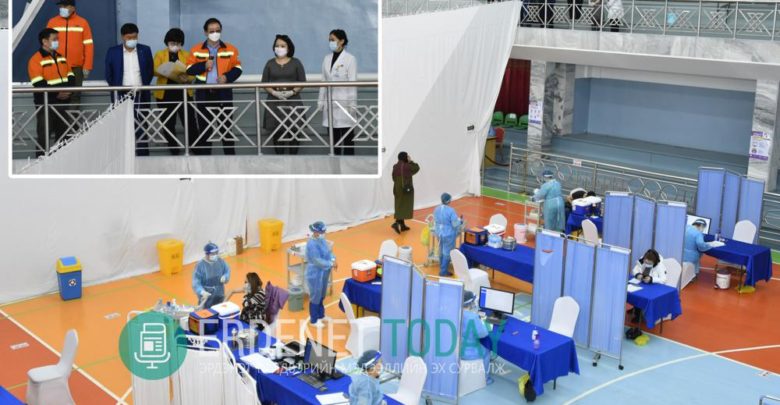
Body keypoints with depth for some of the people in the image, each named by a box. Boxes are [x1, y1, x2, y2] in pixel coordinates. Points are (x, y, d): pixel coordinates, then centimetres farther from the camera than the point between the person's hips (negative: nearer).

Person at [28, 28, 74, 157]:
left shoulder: (61, 57, 15)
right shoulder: (36, 59, -9)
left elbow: (71, 76, 12)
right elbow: (39, 84, -17)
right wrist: (57, 93, -21)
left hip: (63, 103, 7)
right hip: (45, 104, -7)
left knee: (63, 134, 13)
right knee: (44, 135, -5)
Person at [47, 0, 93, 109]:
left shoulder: (82, 22, 3)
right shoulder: (52, 22, 6)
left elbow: (88, 45, 2)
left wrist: (87, 66, -3)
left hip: (76, 68, -1)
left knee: (75, 96, 4)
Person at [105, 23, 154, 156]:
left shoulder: (145, 50, 4)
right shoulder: (113, 51, 2)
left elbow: (150, 71, 11)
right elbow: (108, 74, 7)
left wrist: (144, 86, 6)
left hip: (141, 94, 1)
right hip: (121, 94, -1)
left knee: (141, 126, 3)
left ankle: (143, 155, 7)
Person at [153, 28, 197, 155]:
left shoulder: (186, 55, 9)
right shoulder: (160, 54, 7)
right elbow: (155, 71, -8)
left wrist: (186, 79, -21)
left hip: (183, 93, 0)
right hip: (165, 94, 1)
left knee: (190, 122, -5)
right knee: (168, 124, 5)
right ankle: (173, 150, 15)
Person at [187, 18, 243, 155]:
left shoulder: (230, 49, 5)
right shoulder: (196, 50, 5)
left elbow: (237, 68, 4)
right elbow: (189, 69, 2)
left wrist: (227, 76, -14)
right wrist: (204, 65, -14)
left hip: (223, 92, 0)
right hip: (204, 93, 1)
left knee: (226, 124, 3)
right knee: (204, 125, 6)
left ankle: (230, 154, 11)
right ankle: (204, 155, 14)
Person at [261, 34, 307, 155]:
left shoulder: (296, 63, 7)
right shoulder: (270, 63, 11)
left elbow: (302, 82, 3)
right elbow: (264, 83, 7)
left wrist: (292, 92, -14)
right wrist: (274, 92, -12)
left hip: (292, 101, -1)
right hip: (275, 102, 1)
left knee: (293, 130, -5)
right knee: (276, 131, -2)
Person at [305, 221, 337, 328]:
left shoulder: (322, 240, 2)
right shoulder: (312, 244, -27)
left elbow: (329, 251, 8)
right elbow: (318, 261, -28)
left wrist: (333, 259, -12)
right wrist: (331, 264, -23)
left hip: (324, 273, 9)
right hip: (315, 274, -9)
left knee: (321, 295, 24)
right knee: (315, 297, 5)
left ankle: (321, 315, 42)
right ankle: (314, 320, 20)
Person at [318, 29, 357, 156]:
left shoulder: (350, 59, -4)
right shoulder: (327, 58, 11)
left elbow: (353, 83, -7)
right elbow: (324, 81, 12)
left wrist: (352, 104, -11)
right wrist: (321, 100, 9)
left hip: (344, 102, -5)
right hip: (330, 102, 5)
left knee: (347, 135, 1)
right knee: (333, 135, 8)